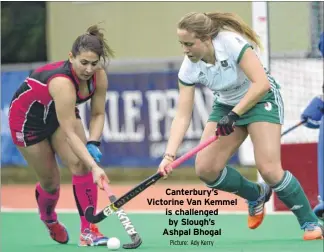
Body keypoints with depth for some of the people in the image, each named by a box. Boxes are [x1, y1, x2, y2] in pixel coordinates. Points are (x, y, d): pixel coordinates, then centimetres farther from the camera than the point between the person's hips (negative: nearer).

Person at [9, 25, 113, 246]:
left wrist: (93, 143, -24)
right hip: (28, 117, -5)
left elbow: (98, 114, -7)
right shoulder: (62, 82, -42)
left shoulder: (99, 77, -22)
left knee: (80, 164, -18)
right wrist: (94, 167, -47)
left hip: (59, 112, 5)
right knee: (50, 181, 4)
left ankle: (88, 231, -14)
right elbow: (69, 133, -43)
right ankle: (49, 220, 39)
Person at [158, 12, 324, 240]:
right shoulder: (189, 68, -15)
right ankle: (256, 194, 19)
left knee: (269, 169, -21)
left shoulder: (232, 43, -30)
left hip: (261, 99, -6)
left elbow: (262, 84, -33)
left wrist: (233, 115, -34)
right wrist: (170, 155, -27)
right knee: (205, 169, -7)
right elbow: (182, 116, -15)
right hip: (226, 105, 6)